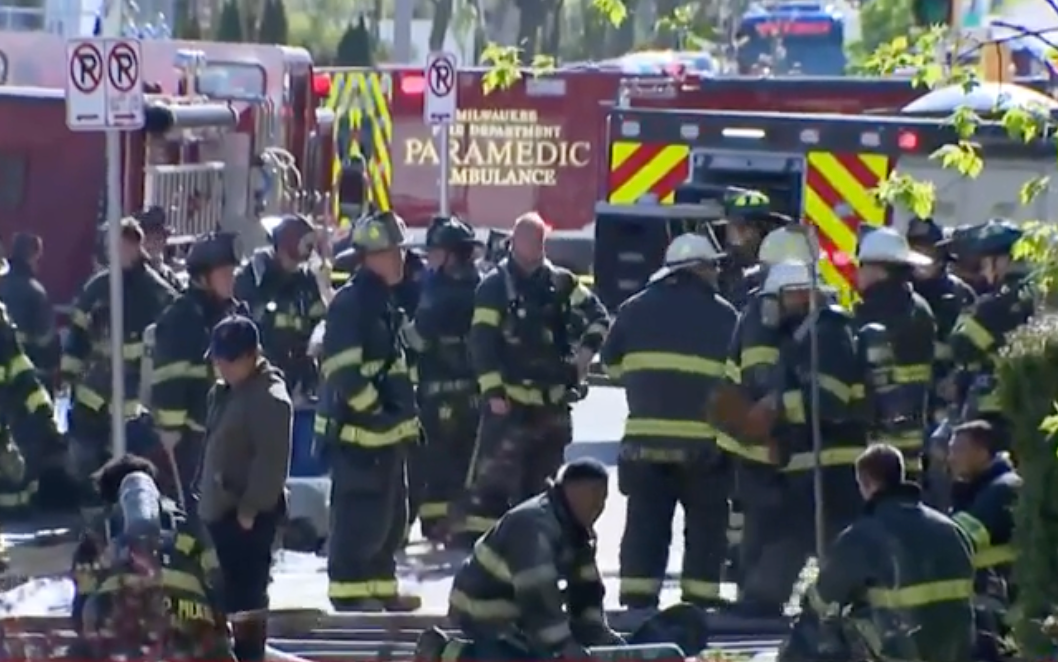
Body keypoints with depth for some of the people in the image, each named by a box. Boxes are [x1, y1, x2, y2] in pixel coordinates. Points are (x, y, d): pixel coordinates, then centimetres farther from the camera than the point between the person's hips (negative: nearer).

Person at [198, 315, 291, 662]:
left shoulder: (269, 397, -15)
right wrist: (206, 499, 19)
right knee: (226, 591, 15)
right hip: (219, 509, 10)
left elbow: (271, 460, -20)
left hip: (249, 515, -10)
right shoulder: (223, 392, 16)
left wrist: (250, 508, -21)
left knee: (246, 593, -9)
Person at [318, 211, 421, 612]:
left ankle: (380, 588, 24)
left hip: (387, 430, 10)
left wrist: (405, 413, 19)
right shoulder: (350, 304, -16)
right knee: (358, 512, -6)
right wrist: (377, 410, -18)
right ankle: (348, 591, 0)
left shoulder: (386, 301, 16)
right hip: (357, 430, -10)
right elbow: (343, 372, -23)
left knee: (390, 514, 15)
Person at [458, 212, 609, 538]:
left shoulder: (560, 283, 9)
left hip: (553, 402, 5)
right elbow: (482, 343, -10)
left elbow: (597, 316, 12)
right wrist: (492, 392, -17)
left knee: (542, 479, 13)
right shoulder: (495, 286, -5)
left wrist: (585, 350, -6)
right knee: (493, 473, -13)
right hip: (508, 401, -5)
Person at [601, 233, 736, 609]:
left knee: (645, 521, 7)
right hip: (704, 440, -3)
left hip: (645, 437, 3)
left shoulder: (636, 309, 6)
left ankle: (637, 598, 3)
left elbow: (611, 362, 13)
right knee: (705, 523, 8)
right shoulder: (723, 315, -3)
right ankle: (701, 599, 5)